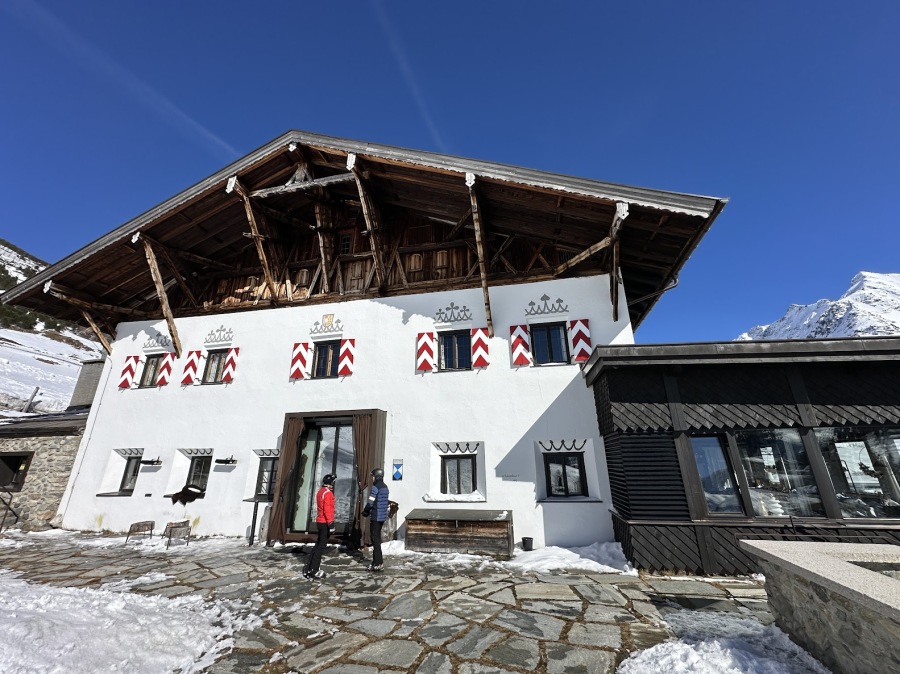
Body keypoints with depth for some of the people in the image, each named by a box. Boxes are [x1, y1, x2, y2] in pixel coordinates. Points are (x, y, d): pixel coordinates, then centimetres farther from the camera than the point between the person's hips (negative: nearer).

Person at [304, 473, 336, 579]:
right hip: (325, 522, -10)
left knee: (318, 545, 16)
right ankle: (314, 571, 2)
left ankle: (308, 569, 21)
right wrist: (331, 524, -22)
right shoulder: (328, 493, -18)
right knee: (321, 546, -2)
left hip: (320, 521, 10)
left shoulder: (320, 491, 12)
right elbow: (327, 510, -23)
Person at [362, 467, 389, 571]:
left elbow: (370, 503, -19)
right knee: (377, 538, 17)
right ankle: (376, 562, 26)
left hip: (376, 517, -9)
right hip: (382, 516, 9)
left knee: (375, 539, -1)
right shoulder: (385, 487, 11)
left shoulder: (375, 487, -16)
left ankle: (378, 564, 2)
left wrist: (365, 512, 0)